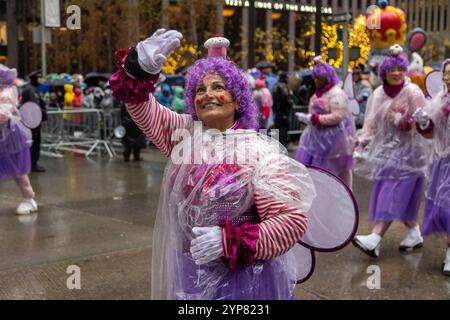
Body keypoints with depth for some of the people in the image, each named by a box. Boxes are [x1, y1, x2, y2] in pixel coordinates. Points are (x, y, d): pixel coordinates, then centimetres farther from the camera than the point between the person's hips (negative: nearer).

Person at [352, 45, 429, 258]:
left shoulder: (412, 92, -8)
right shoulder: (378, 94, 8)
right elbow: (370, 123, 8)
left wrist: (399, 119, -18)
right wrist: (361, 146, -1)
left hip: (406, 151, -6)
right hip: (385, 150, 6)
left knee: (393, 195, -12)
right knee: (396, 196, 9)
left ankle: (375, 238, -21)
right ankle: (414, 233, 24)